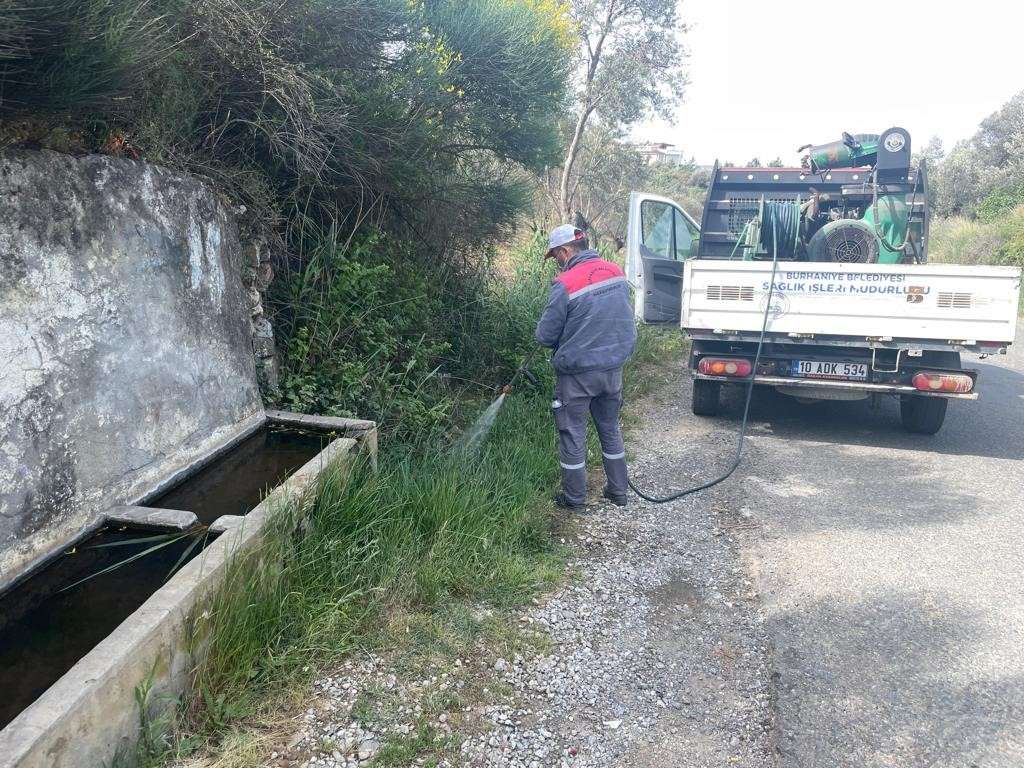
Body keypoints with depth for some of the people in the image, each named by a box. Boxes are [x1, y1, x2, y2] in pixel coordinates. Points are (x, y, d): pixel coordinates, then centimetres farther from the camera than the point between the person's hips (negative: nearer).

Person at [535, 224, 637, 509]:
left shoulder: (565, 284, -20)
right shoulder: (616, 273, 0)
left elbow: (545, 336, -13)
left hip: (577, 372, -6)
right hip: (613, 368, 6)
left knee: (573, 435, 9)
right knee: (610, 429, 20)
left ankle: (574, 498, 20)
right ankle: (618, 491, 30)